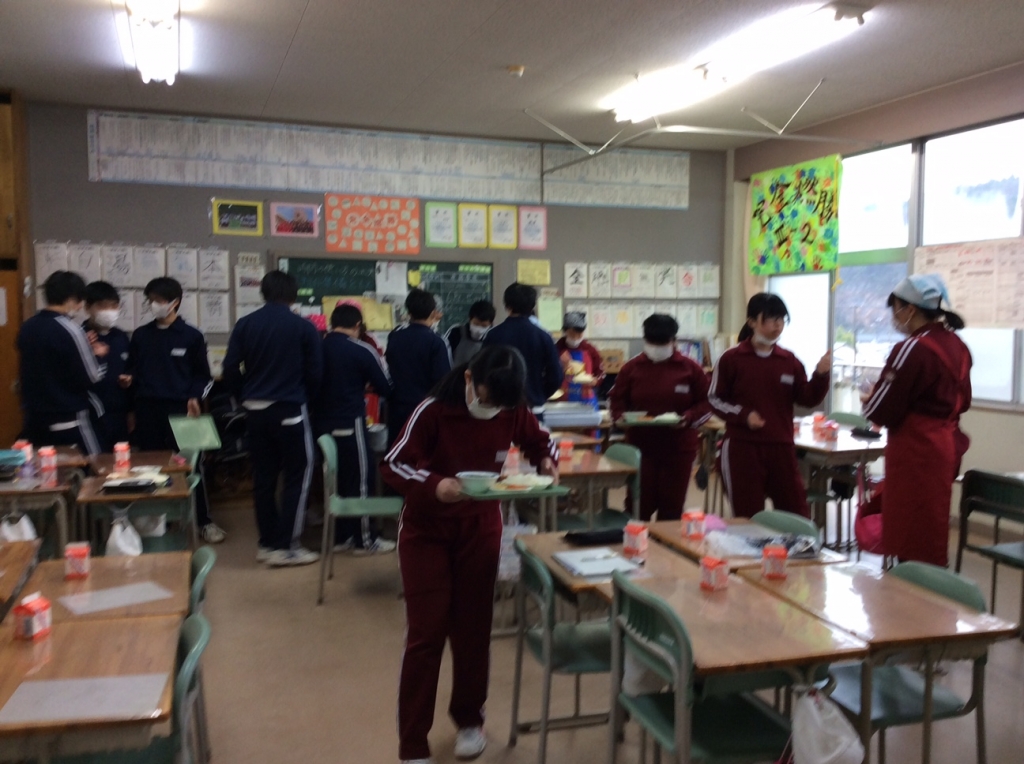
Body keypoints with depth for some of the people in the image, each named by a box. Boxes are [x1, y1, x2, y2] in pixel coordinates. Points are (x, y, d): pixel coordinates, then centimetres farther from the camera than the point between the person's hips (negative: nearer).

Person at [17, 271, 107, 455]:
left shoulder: (27, 327, 6)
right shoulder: (69, 330, -16)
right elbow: (89, 378, -13)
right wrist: (98, 356, 5)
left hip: (35, 419, 7)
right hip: (68, 422, -7)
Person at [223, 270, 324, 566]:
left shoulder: (244, 324, 2)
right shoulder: (303, 327, -6)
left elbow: (230, 369, -1)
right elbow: (315, 373, -4)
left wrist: (245, 397, 14)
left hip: (256, 410, 4)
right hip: (290, 409, -4)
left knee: (263, 477, 12)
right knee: (297, 475, 4)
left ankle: (267, 543, 18)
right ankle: (286, 547, 1)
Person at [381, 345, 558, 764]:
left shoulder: (513, 412, -12)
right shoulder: (433, 411, -24)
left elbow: (539, 442, 6)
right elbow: (392, 465, -22)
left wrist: (546, 461, -17)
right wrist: (434, 484, -40)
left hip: (481, 528, 3)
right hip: (426, 530, -3)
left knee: (473, 628, 10)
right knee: (426, 633, -3)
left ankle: (469, 719, 33)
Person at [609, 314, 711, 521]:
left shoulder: (690, 369, -1)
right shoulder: (631, 368, 2)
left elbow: (706, 403, 3)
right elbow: (616, 401, 9)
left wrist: (688, 418, -15)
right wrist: (620, 417, -12)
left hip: (678, 447, 0)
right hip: (640, 446, 0)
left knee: (672, 505, 8)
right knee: (639, 503, 1)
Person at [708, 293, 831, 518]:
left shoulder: (789, 361, 7)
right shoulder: (731, 358, -2)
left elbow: (807, 399, 2)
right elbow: (714, 399, 0)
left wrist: (821, 375, -14)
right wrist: (743, 415, -14)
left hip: (781, 446, 3)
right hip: (742, 447, -3)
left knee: (797, 513, 7)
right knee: (747, 517, 4)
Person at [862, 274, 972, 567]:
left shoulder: (913, 349, -19)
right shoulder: (957, 346, 8)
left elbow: (880, 411, -17)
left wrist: (867, 401, 3)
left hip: (917, 450, -9)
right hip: (946, 444, 9)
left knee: (912, 540, -1)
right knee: (932, 533, 19)